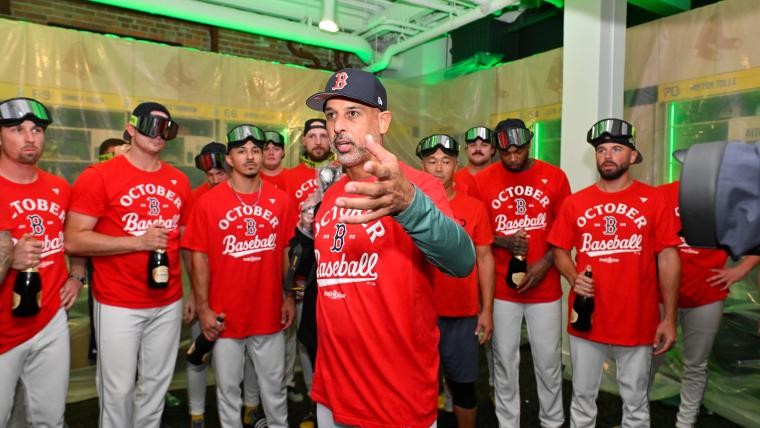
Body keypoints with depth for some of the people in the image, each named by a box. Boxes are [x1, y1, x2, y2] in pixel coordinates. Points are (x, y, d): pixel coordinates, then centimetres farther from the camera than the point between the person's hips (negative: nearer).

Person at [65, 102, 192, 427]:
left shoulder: (179, 181, 7)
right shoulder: (98, 176, -7)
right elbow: (74, 240, -13)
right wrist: (138, 241, -20)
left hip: (169, 304, 4)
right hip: (117, 306, -4)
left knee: (156, 384, 16)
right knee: (118, 389, 7)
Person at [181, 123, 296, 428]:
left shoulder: (280, 200, -1)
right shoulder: (208, 202, -7)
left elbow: (288, 252, 5)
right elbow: (200, 257, -5)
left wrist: (290, 298, 4)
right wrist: (203, 308, -8)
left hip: (269, 313, 2)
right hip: (225, 316, -1)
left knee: (274, 386, 17)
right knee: (228, 387, 15)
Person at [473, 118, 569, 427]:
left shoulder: (554, 177, -1)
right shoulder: (482, 181, -3)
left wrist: (545, 263, -11)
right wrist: (504, 241, -16)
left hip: (545, 288, 0)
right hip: (501, 289, 0)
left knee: (549, 361, 11)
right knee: (504, 361, 10)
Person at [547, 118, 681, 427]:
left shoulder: (654, 200, -3)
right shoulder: (575, 202, 1)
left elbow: (668, 258, -3)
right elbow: (560, 250, 8)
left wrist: (669, 318, -6)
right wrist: (574, 277, -13)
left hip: (638, 322, -1)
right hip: (586, 320, 2)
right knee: (583, 399, 17)